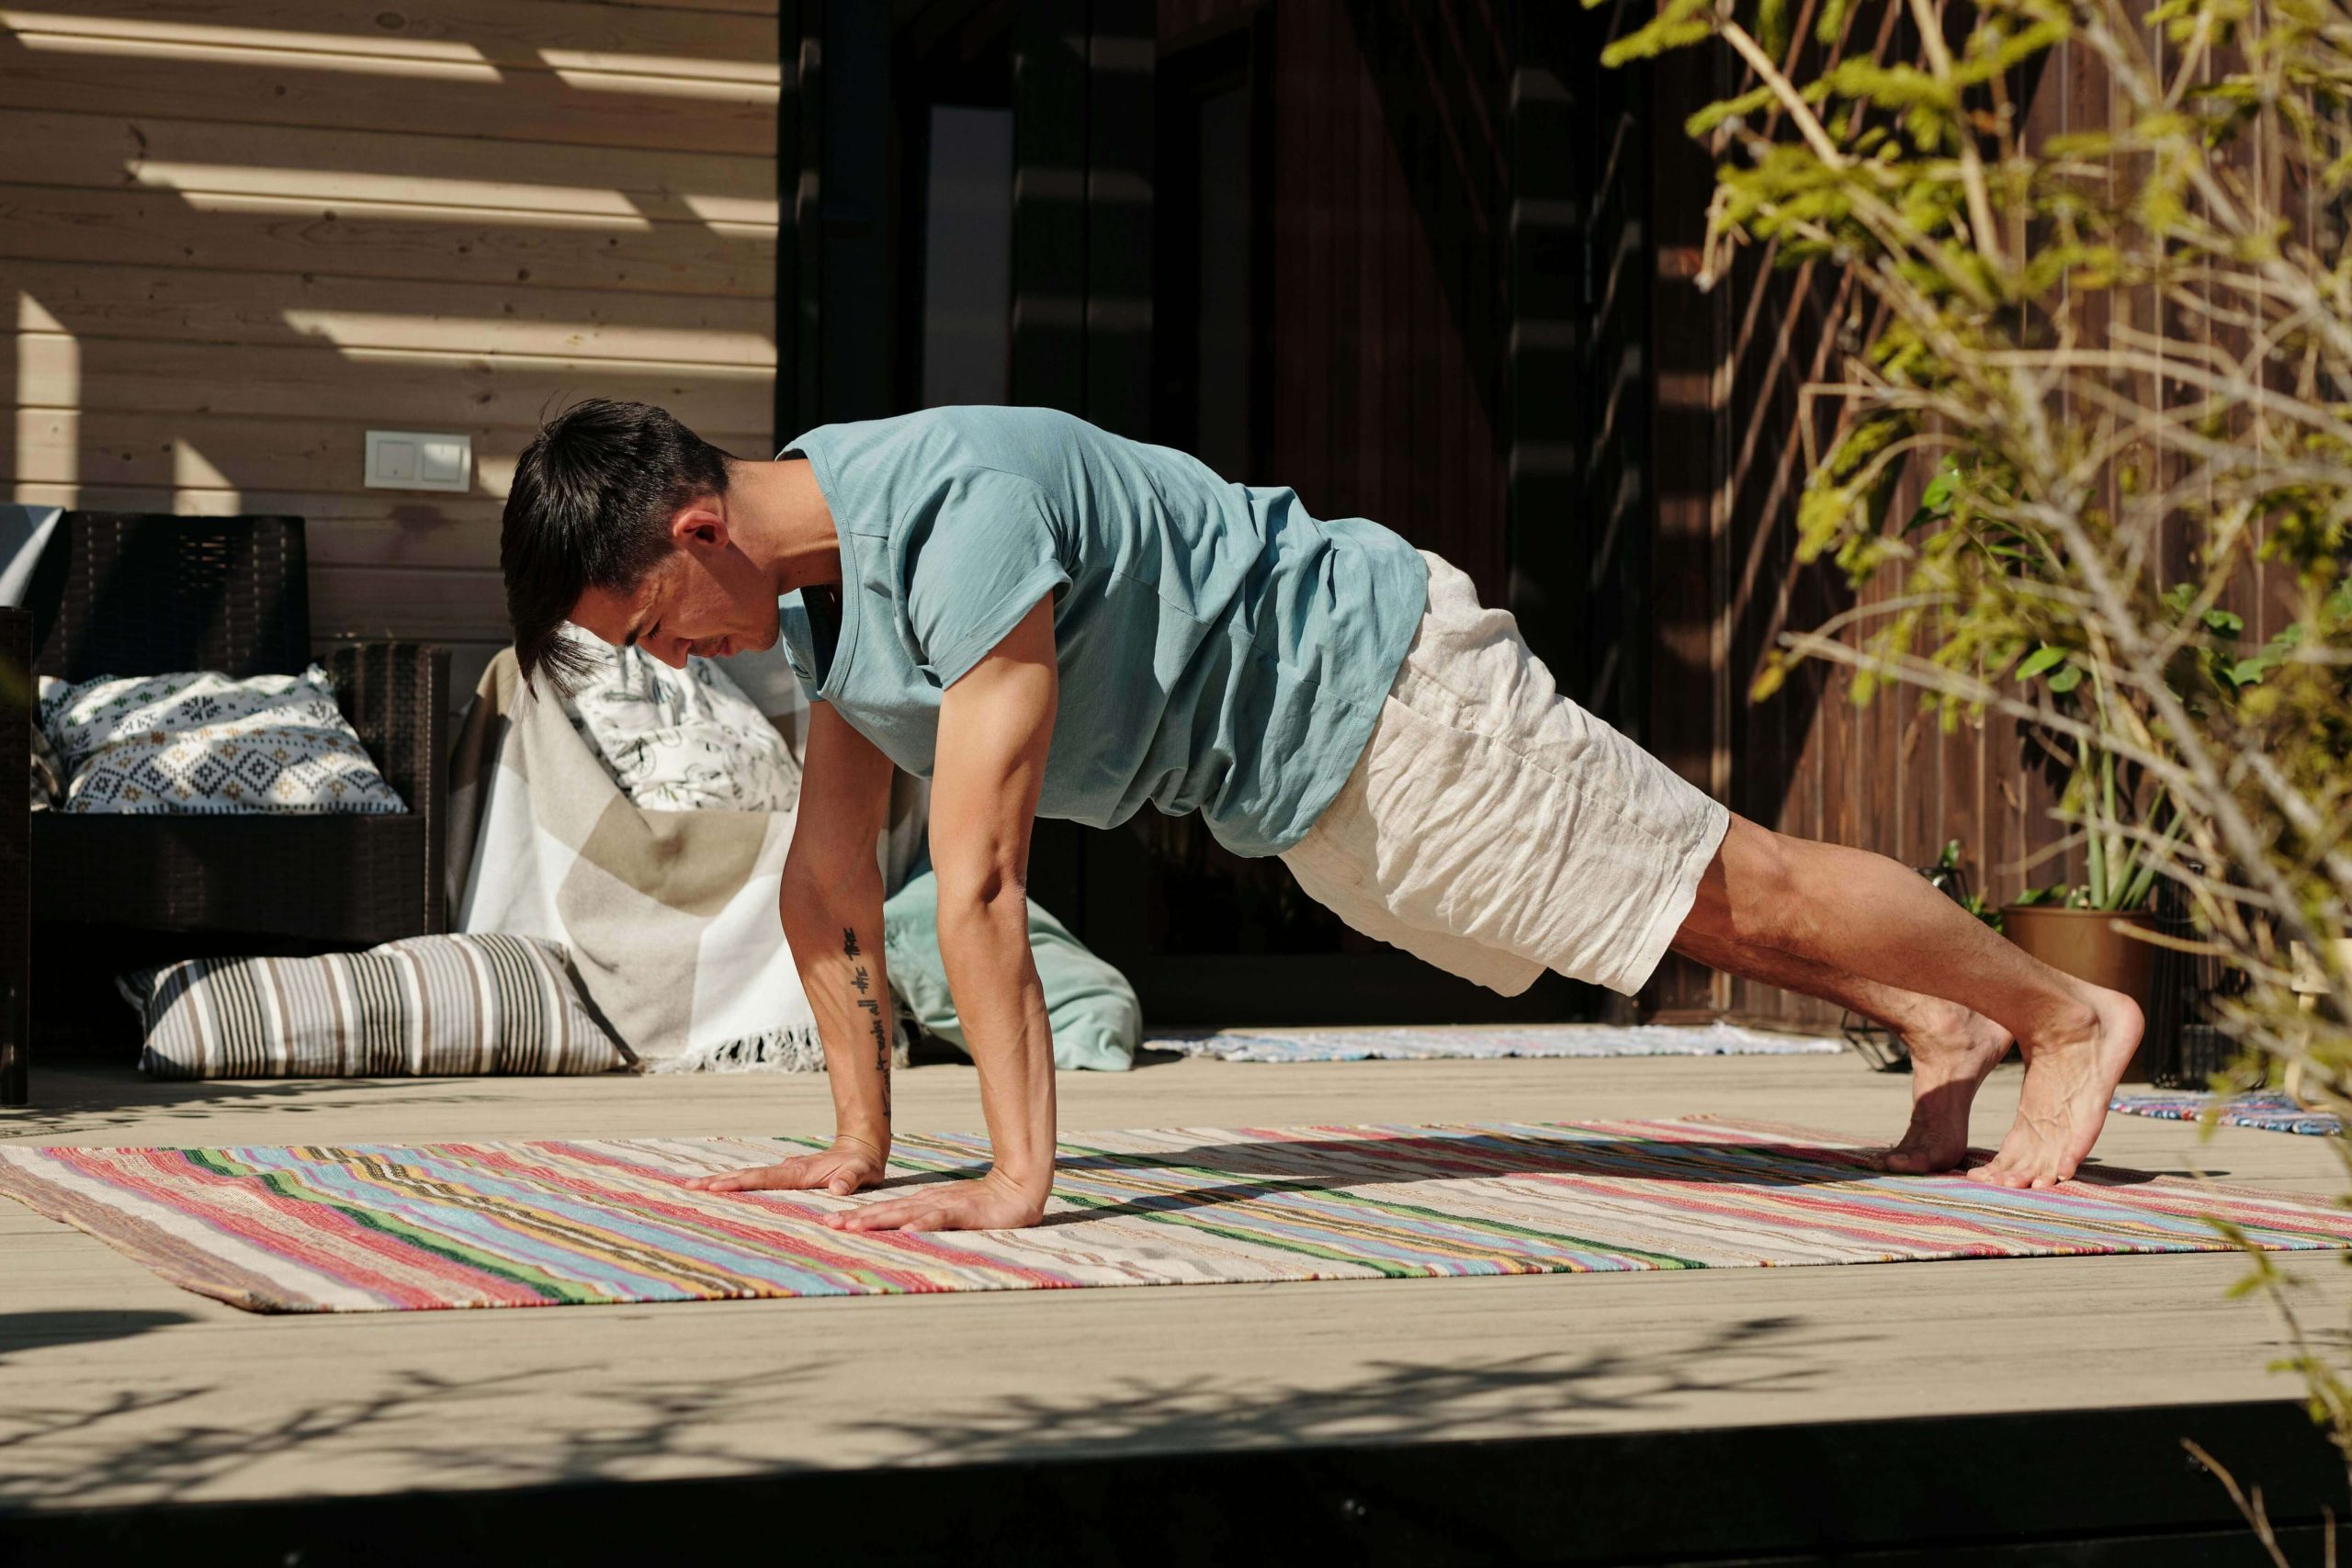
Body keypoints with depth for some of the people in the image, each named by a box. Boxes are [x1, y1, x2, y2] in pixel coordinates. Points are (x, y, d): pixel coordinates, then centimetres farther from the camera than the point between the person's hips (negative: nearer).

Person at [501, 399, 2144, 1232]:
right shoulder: (817, 580, -4)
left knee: (1732, 891, 4)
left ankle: (2067, 1018, 23)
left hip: (1382, 689, -9)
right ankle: (1940, 1031, 41)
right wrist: (863, 1141, 4)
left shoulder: (957, 513, -34)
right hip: (1302, 800, 9)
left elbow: (980, 874, -36)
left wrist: (1018, 1177, -36)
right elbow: (831, 879, 2)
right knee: (1662, 897, 22)